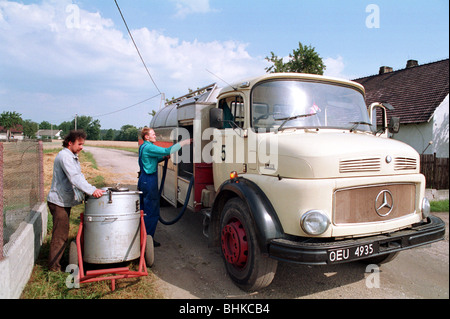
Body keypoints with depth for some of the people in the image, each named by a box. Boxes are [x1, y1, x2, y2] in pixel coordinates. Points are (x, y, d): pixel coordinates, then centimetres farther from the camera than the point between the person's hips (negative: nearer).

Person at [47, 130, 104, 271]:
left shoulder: (72, 157, 15)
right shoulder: (64, 156, -18)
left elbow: (79, 176, 16)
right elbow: (74, 178, -31)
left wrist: (92, 190, 4)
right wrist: (92, 190, -40)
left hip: (65, 201, 10)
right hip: (58, 201, -10)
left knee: (62, 234, 18)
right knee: (60, 235, -2)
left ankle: (56, 262, 31)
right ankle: (54, 265, 10)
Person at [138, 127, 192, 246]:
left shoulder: (143, 147, 16)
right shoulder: (149, 147, -16)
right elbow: (167, 151, -24)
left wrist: (163, 157, 7)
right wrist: (183, 143, -19)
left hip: (143, 180, 10)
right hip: (149, 182, -10)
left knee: (143, 210, 17)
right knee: (152, 212, -3)